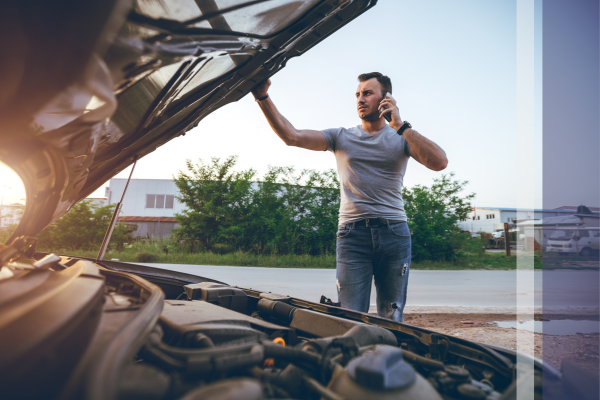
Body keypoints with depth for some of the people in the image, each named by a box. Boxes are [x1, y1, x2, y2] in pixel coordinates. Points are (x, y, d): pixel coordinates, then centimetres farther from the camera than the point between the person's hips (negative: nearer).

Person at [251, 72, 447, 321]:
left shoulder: (401, 138, 10)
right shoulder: (341, 137, 11)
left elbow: (439, 162, -8)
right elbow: (292, 136, -1)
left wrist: (400, 126, -10)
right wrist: (263, 97, -10)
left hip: (394, 233, 1)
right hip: (352, 234, 0)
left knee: (391, 320, 9)